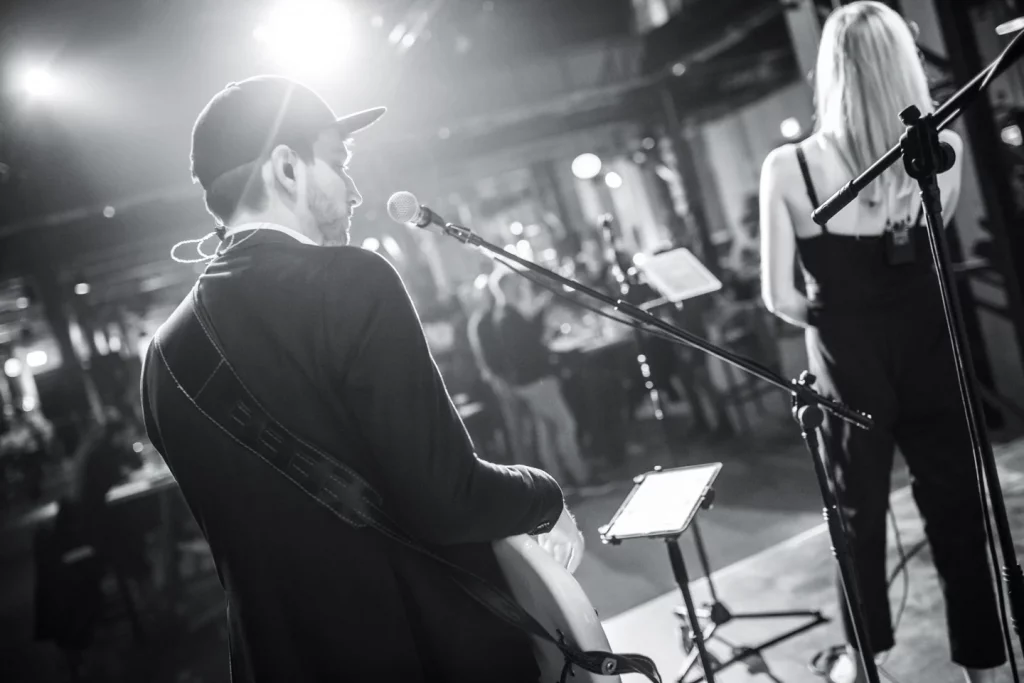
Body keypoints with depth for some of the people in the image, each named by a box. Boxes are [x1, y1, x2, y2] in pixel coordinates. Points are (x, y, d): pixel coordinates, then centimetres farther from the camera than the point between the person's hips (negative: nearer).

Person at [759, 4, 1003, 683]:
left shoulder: (789, 169, -16)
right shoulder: (944, 149, -7)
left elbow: (779, 297, -11)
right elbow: (929, 250, 9)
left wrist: (836, 317, 6)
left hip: (849, 366, -1)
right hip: (930, 355, 2)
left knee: (859, 513, 17)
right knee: (957, 511, 16)